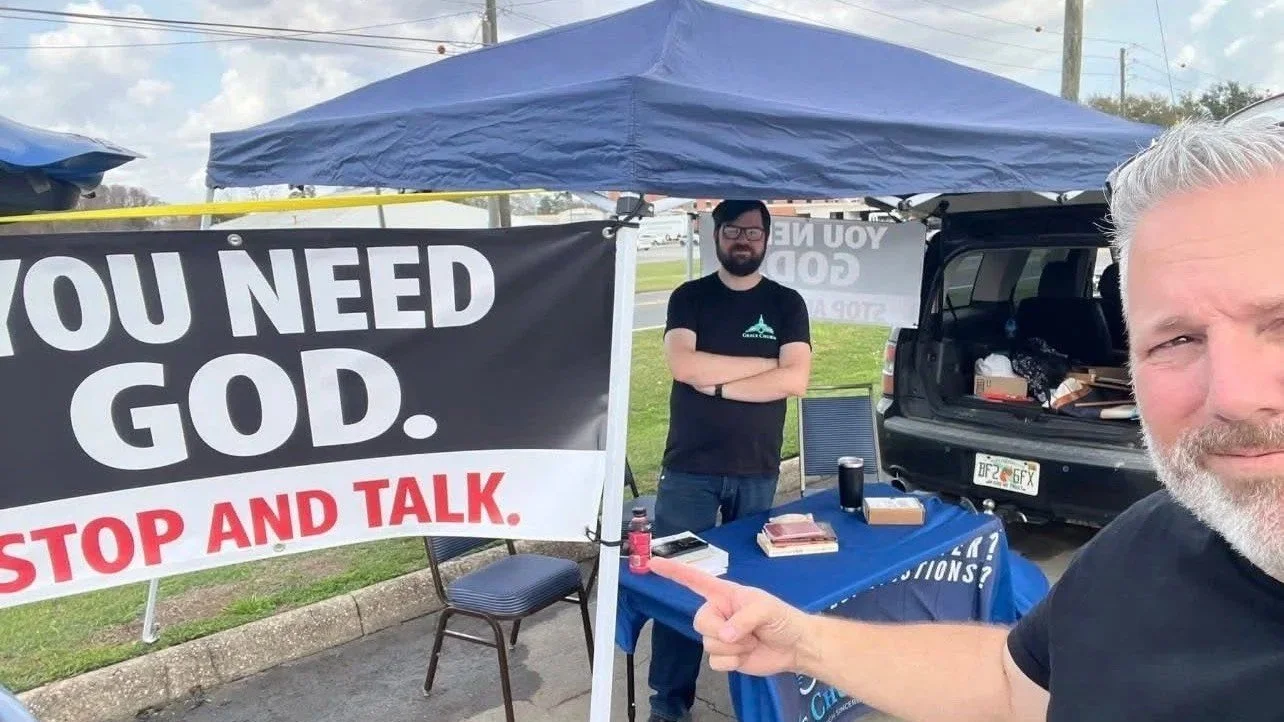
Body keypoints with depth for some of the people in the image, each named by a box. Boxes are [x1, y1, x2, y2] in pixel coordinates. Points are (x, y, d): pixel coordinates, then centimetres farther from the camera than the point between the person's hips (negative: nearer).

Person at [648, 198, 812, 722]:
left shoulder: (786, 303, 5)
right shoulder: (689, 297, 3)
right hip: (688, 468, -1)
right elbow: (682, 365, -14)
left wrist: (717, 383, -13)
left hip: (757, 471, 1)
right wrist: (764, 364, -11)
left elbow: (796, 380, -9)